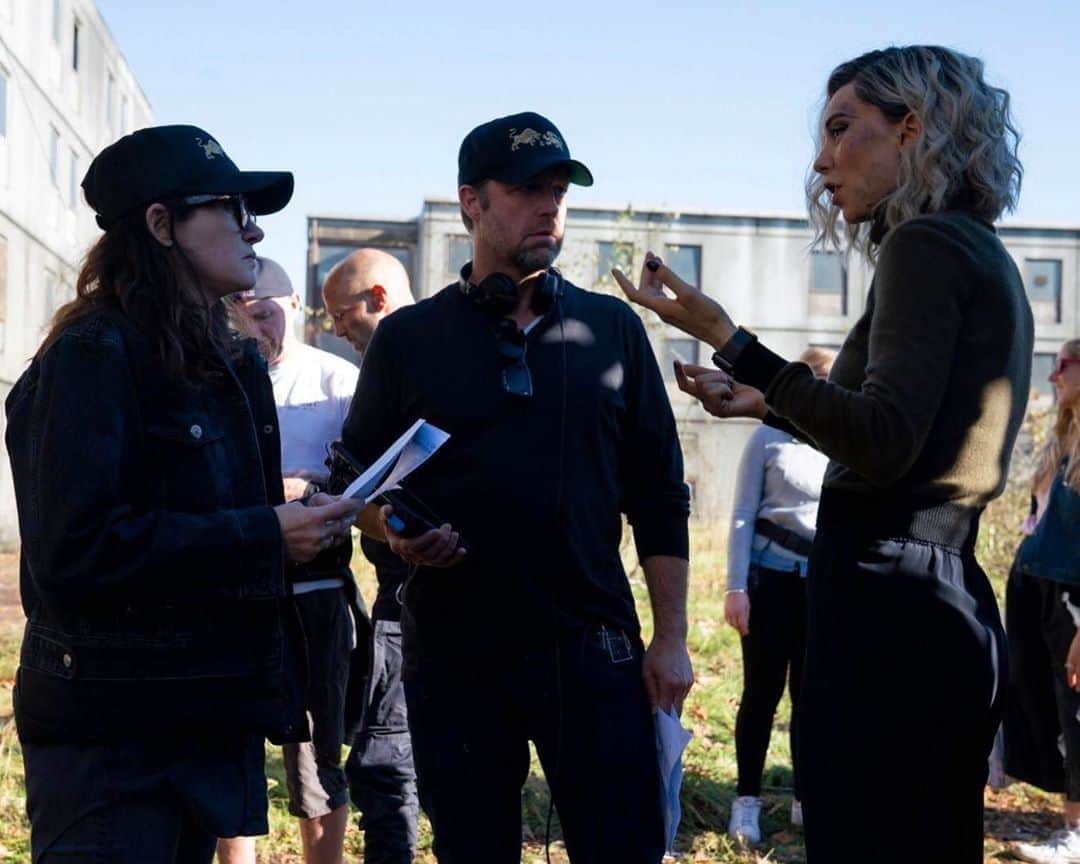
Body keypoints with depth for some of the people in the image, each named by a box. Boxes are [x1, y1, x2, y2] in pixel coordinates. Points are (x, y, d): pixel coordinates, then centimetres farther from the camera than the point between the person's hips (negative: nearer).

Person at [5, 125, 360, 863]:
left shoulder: (228, 364, 16)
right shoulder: (94, 357, -12)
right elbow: (75, 549, -22)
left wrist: (305, 527, 3)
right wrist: (263, 537, -20)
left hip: (210, 717, 9)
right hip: (111, 738, -8)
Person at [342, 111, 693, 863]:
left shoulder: (612, 328, 8)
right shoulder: (408, 338, 5)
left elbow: (660, 495, 8)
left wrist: (671, 637, 2)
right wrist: (398, 536, -12)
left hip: (592, 650, 0)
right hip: (453, 655, 0)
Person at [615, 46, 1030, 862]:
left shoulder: (927, 245, -10)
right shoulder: (985, 258, 19)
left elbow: (884, 444, -20)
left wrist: (730, 341, -20)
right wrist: (772, 405, 29)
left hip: (889, 609, -10)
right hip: (949, 604, 10)